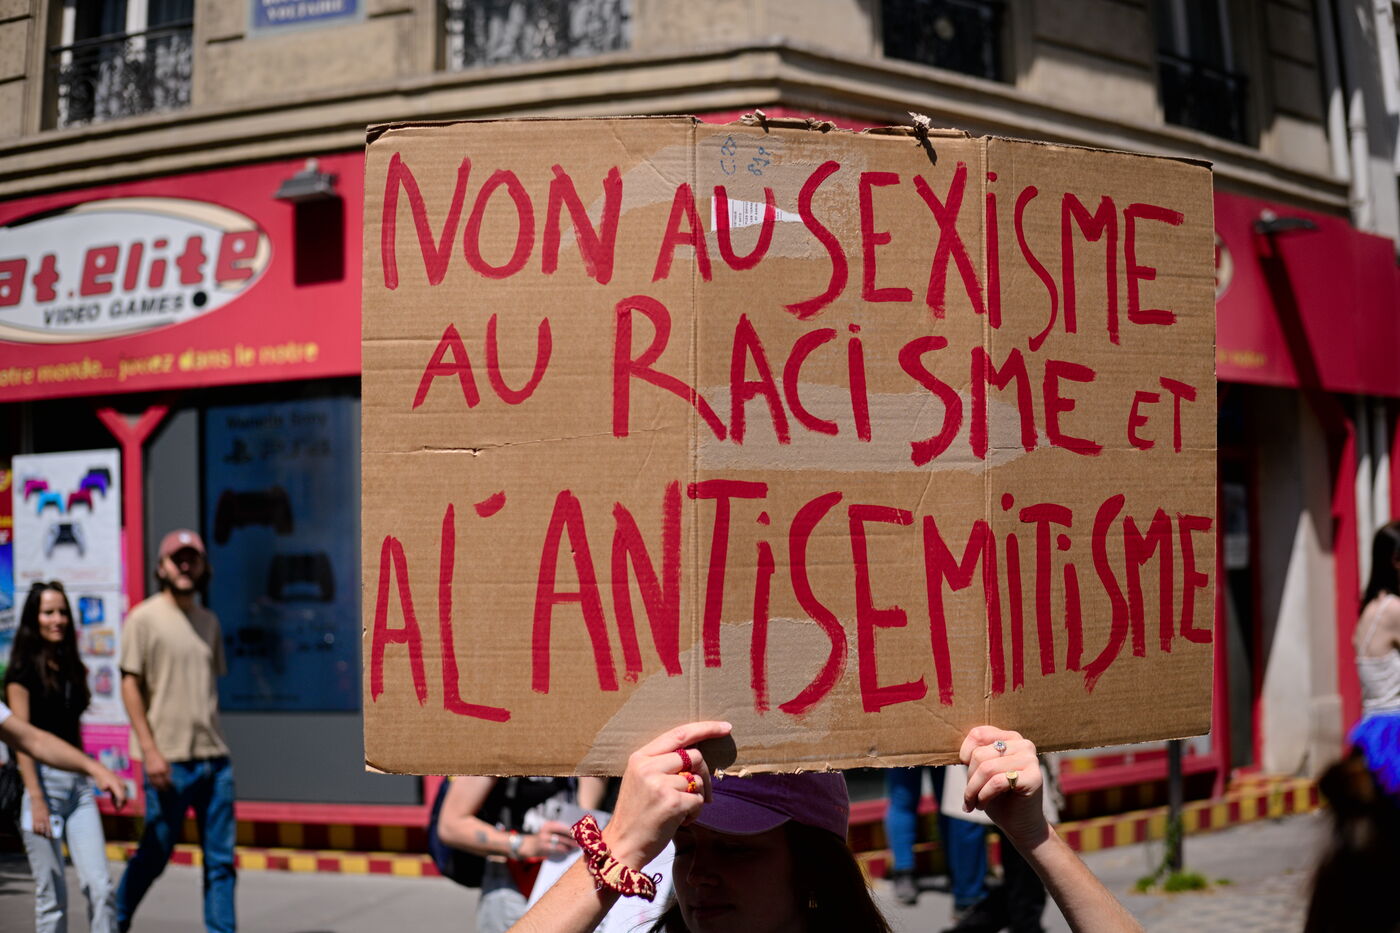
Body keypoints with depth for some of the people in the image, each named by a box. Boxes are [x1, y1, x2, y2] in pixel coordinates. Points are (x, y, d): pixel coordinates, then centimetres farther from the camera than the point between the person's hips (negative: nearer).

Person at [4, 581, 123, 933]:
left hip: (78, 783, 6)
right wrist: (36, 799, -17)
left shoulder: (72, 668, 16)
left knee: (101, 886, -5)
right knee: (52, 894, -2)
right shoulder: (24, 669, -3)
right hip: (42, 778, -6)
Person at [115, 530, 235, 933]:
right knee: (154, 854, 3)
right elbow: (130, 684, -7)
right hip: (170, 759, -5)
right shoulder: (144, 618, -4)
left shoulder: (208, 621, 14)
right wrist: (149, 749, -14)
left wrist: (214, 741, 14)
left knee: (220, 858, 3)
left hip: (214, 757, 5)